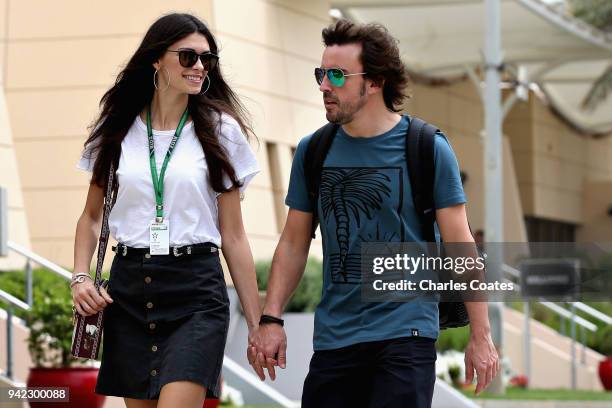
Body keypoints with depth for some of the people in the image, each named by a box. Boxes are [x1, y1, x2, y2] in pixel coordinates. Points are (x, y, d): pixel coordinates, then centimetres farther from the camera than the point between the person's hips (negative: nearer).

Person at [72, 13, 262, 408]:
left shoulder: (220, 131, 3)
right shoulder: (118, 129, 8)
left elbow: (233, 236, 4)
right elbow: (92, 216, 18)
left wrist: (258, 325, 2)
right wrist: (81, 277, -1)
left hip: (196, 291, -3)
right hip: (128, 291, 3)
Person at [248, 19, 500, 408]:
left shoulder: (427, 149, -4)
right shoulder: (313, 151, 6)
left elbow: (460, 246, -2)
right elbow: (294, 243, 13)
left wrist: (481, 336, -4)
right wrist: (271, 319, 3)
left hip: (406, 333, -4)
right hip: (334, 338, 4)